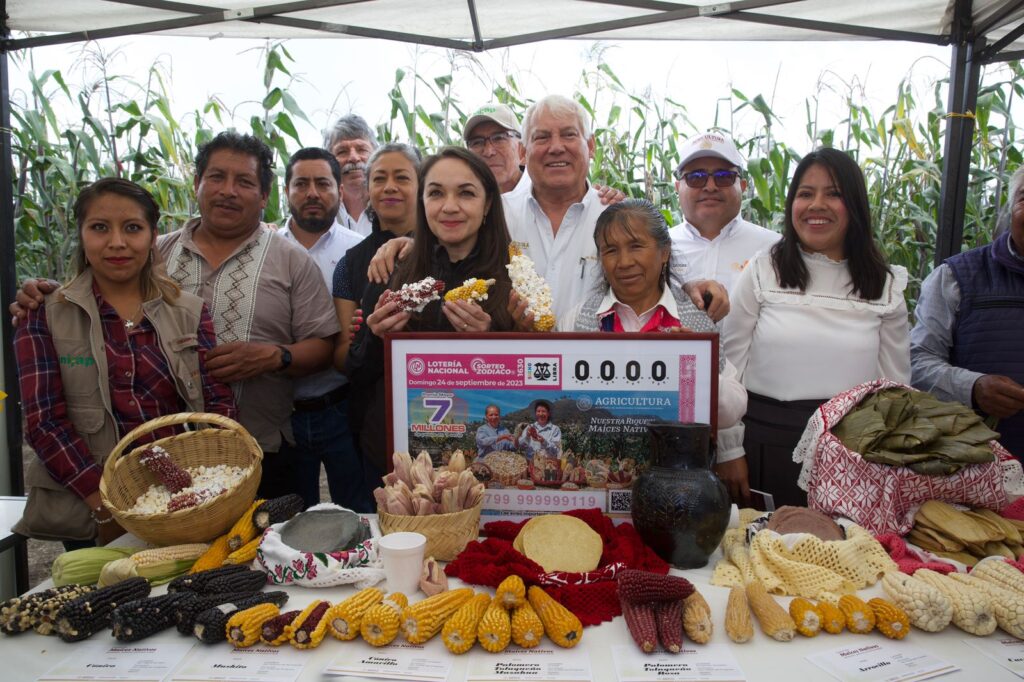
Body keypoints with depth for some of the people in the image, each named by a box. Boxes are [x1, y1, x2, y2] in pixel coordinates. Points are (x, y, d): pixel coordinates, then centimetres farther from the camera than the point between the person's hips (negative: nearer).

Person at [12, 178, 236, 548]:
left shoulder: (190, 312, 3)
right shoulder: (45, 316, 0)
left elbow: (219, 403, -2)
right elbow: (44, 422, -7)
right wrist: (108, 505, -16)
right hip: (86, 514, -1)